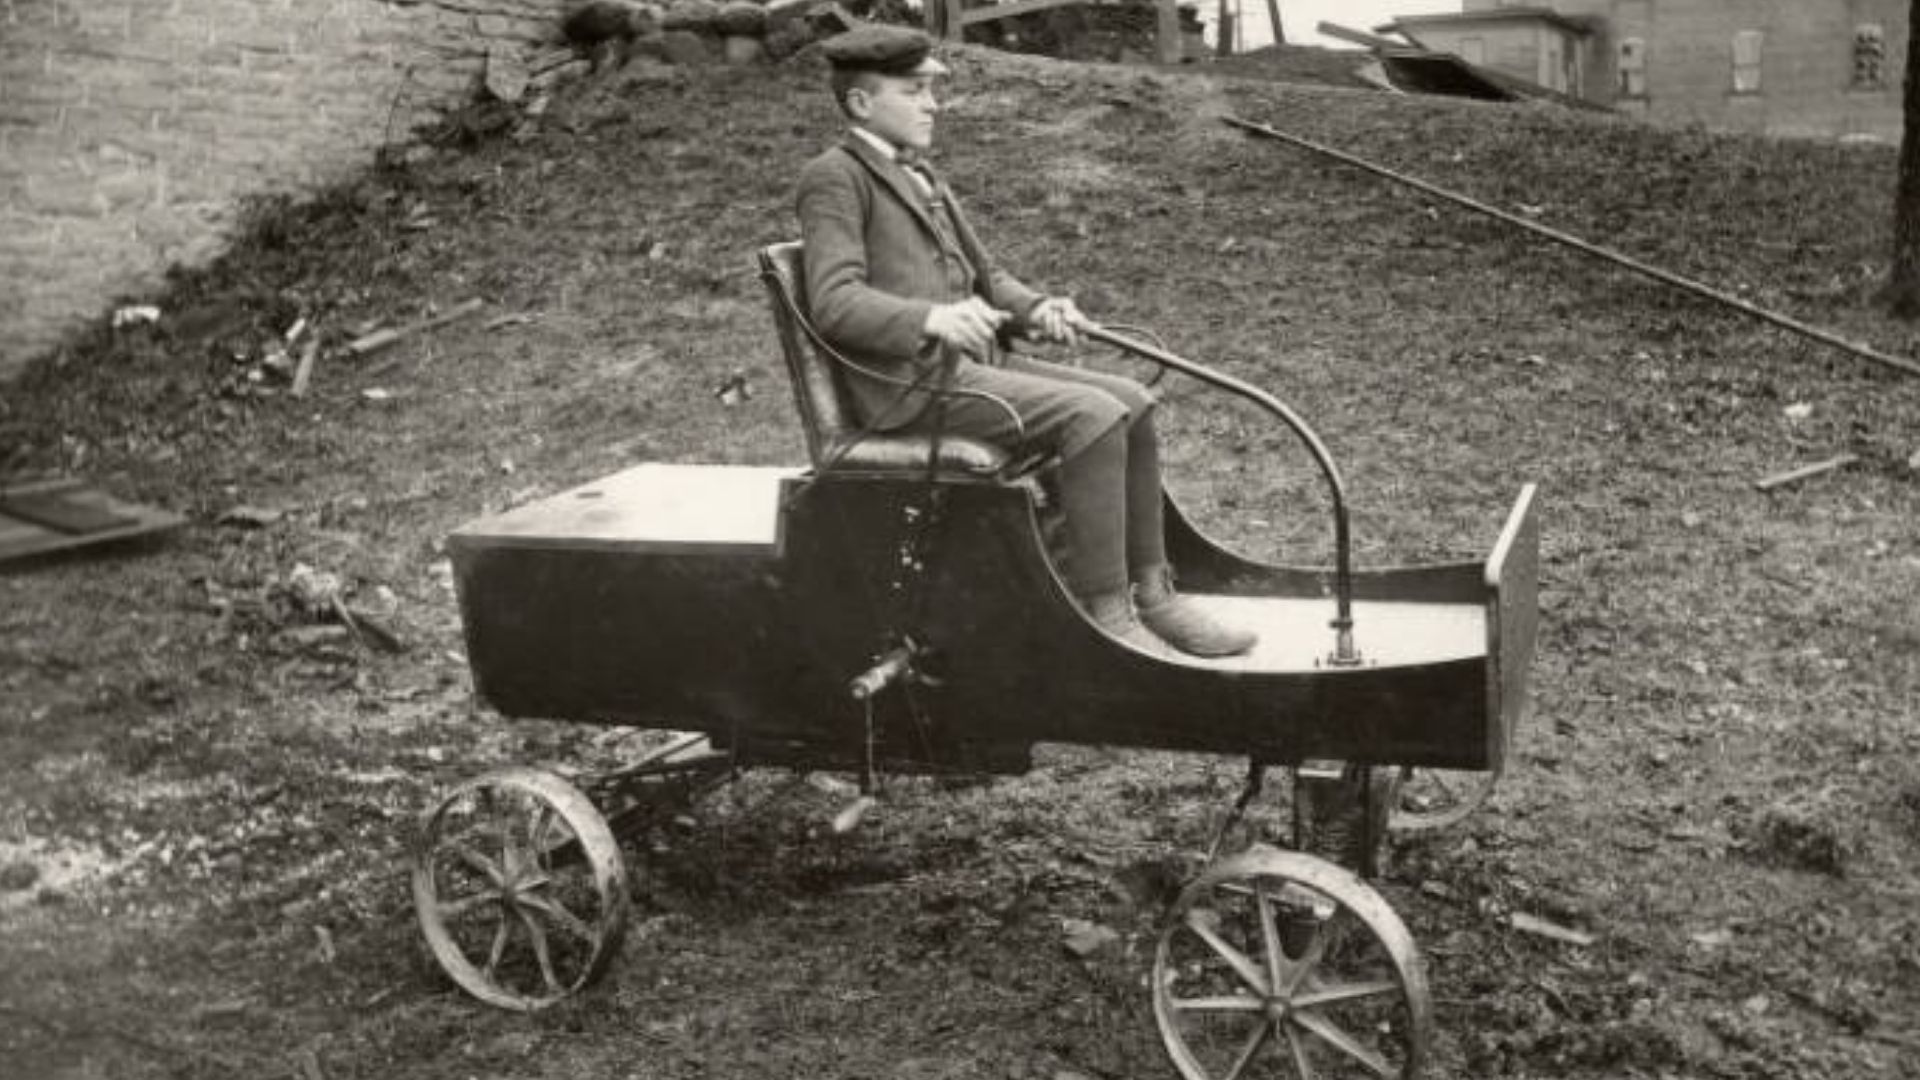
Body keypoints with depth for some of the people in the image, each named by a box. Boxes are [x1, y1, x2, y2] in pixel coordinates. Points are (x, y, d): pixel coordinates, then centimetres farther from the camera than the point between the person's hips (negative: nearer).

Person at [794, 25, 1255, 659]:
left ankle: (1149, 592, 1)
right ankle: (1103, 613, -16)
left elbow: (985, 278, 22)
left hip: (969, 364, 9)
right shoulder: (833, 178, -6)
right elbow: (834, 303, -19)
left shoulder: (919, 179, 23)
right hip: (911, 385, -9)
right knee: (1093, 418, -23)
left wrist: (1035, 310, -1)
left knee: (1131, 402, -3)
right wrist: (932, 318, -36)